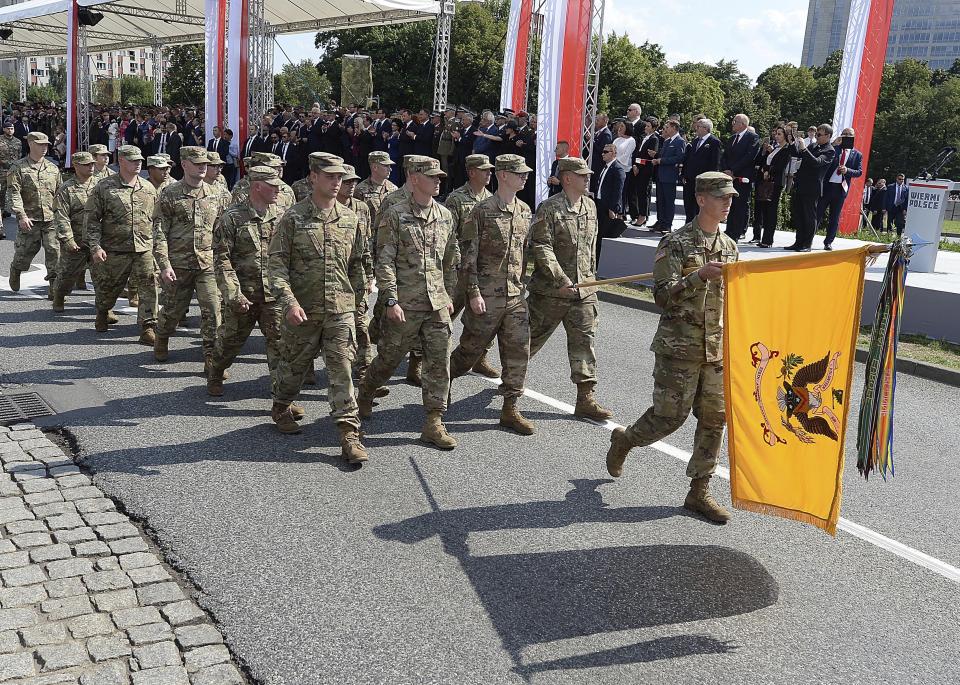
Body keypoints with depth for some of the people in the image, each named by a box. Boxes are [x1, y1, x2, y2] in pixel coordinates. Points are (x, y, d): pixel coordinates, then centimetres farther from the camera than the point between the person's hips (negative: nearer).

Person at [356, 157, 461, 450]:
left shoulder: (445, 215, 10)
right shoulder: (395, 215, -7)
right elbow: (384, 261, -10)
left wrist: (449, 296, 16)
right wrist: (391, 300, -15)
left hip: (438, 305, 4)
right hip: (405, 305, -4)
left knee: (439, 362, 1)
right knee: (388, 357, 9)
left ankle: (434, 424, 8)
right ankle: (364, 395, 37)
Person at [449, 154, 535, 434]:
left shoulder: (525, 211, 10)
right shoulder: (482, 211, -9)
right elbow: (468, 255, -11)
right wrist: (474, 293, -15)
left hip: (516, 295, 6)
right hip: (487, 296, -6)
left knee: (519, 350, 2)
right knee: (472, 349, 5)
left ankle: (510, 409, 11)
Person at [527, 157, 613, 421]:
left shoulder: (590, 206, 11)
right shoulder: (549, 208, -12)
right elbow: (541, 248, -18)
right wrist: (561, 280, -22)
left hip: (583, 290, 6)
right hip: (550, 290, -5)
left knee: (584, 340, 1)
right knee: (533, 337, 8)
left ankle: (586, 398, 5)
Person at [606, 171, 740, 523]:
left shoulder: (729, 246, 12)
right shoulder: (675, 243, -8)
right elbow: (663, 295, -15)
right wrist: (699, 276, -26)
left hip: (718, 348, 6)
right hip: (680, 346, -6)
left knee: (714, 418, 4)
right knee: (670, 414, -3)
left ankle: (699, 491, 14)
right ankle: (623, 440, 27)